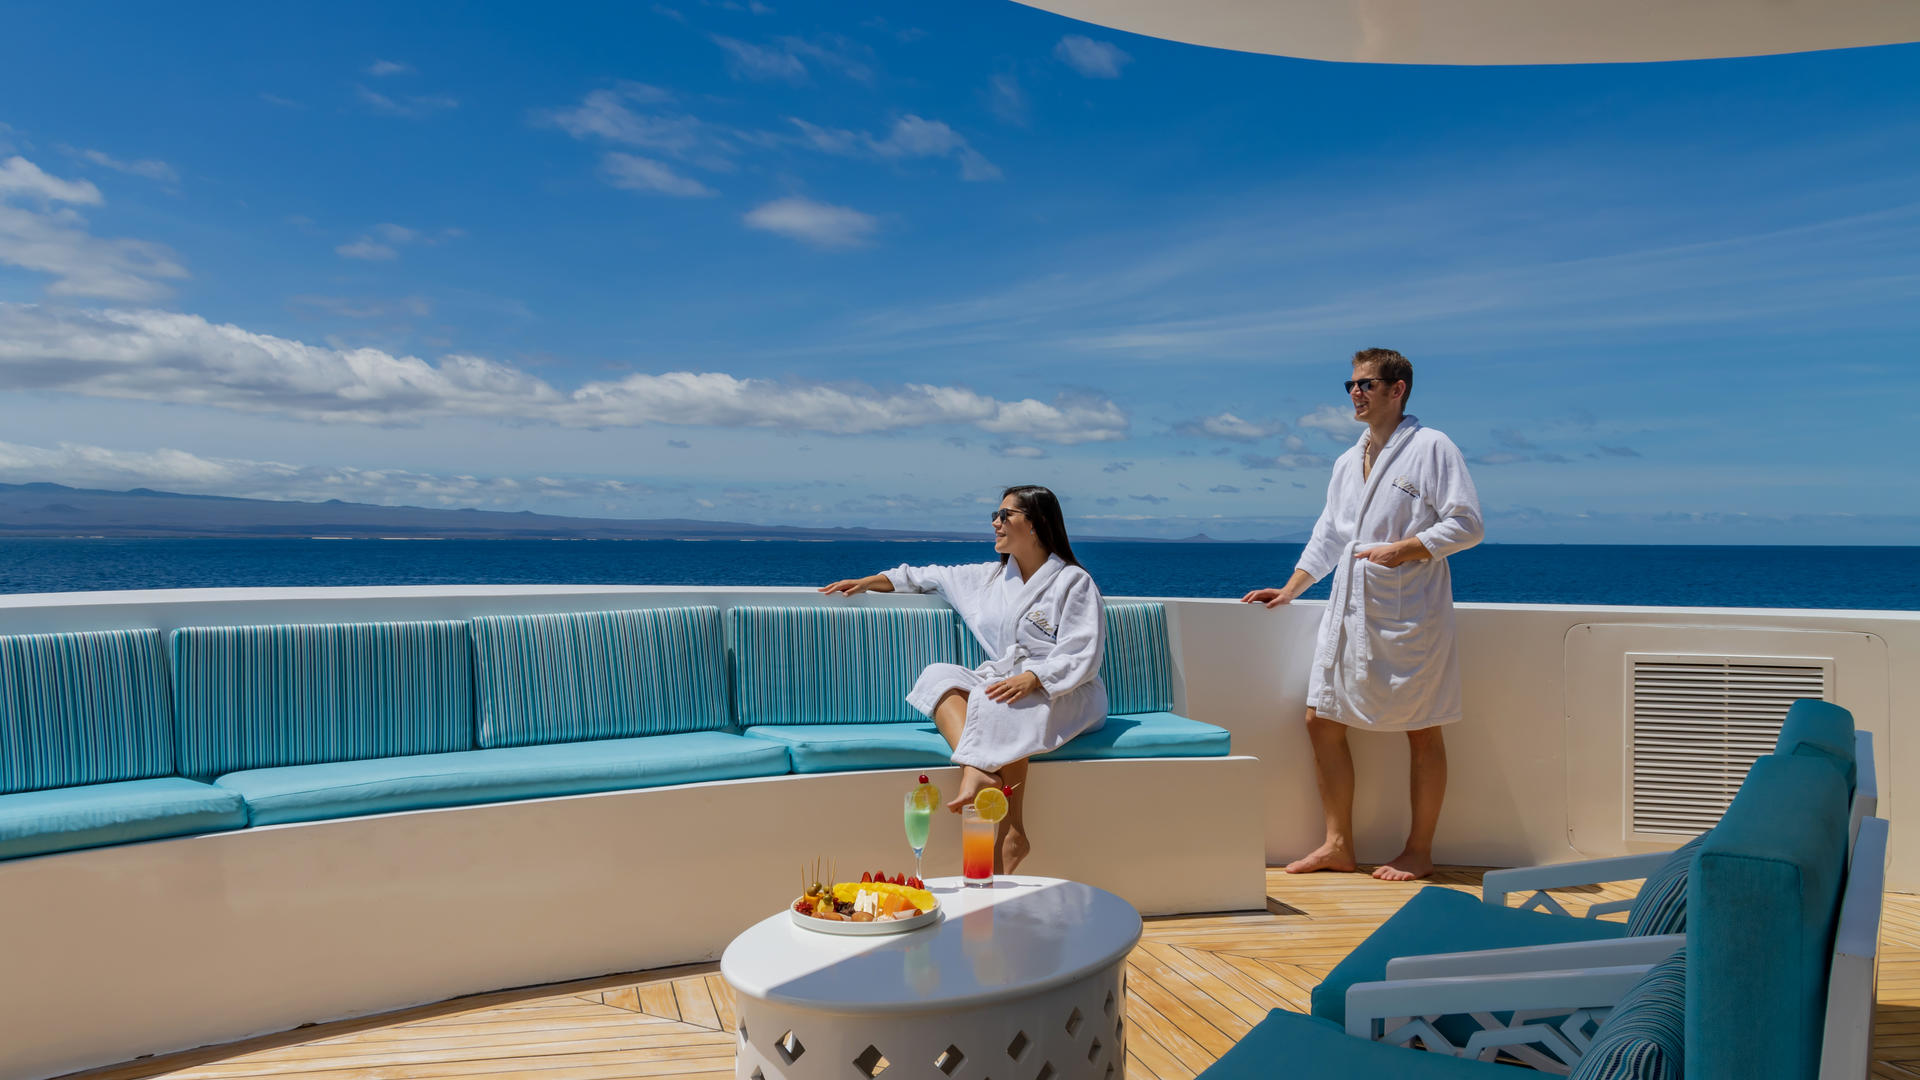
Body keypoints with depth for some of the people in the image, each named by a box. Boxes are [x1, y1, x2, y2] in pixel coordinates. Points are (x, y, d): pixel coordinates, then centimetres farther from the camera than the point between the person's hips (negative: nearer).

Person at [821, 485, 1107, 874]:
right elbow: (933, 577, 27)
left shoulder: (1073, 581, -1)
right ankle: (975, 773, -44)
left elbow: (1082, 657, -11)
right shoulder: (992, 576, 19)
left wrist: (1031, 679, -27)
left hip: (1065, 694, -6)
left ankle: (1011, 835, -36)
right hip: (1003, 680, 6)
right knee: (939, 676, -18)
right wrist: (866, 583, 23)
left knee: (1001, 705, -36)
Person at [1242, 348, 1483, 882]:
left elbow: (1467, 525, -10)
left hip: (1409, 615, -7)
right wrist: (1289, 591, 15)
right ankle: (1338, 844, 15)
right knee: (1322, 720, 5)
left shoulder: (1432, 448, -5)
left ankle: (1419, 851, 16)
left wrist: (1404, 548, -20)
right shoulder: (1347, 462, 17)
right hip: (1349, 612, 7)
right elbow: (1327, 536, 22)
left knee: (1421, 734, 4)